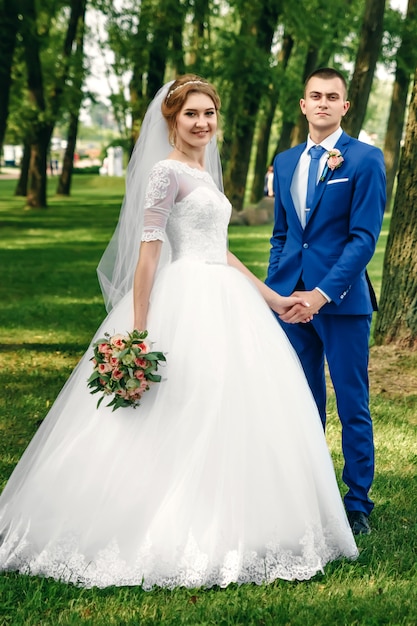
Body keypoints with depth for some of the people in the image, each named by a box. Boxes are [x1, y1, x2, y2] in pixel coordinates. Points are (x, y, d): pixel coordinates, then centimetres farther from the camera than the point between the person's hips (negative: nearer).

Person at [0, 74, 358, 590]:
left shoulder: (205, 174, 18)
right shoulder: (167, 171, -8)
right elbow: (148, 250, -15)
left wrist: (272, 299, 19)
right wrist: (137, 333, -20)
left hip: (223, 302, 9)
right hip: (187, 303, -9)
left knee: (225, 420, 9)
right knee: (184, 422, -8)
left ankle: (214, 531, 18)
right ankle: (171, 543, 2)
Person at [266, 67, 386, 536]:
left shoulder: (365, 159, -4)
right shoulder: (285, 162, 14)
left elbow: (364, 237, -10)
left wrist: (322, 293, -17)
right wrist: (273, 290, 9)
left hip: (342, 299, -5)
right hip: (291, 298, 5)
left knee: (353, 405, 2)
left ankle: (358, 503, 14)